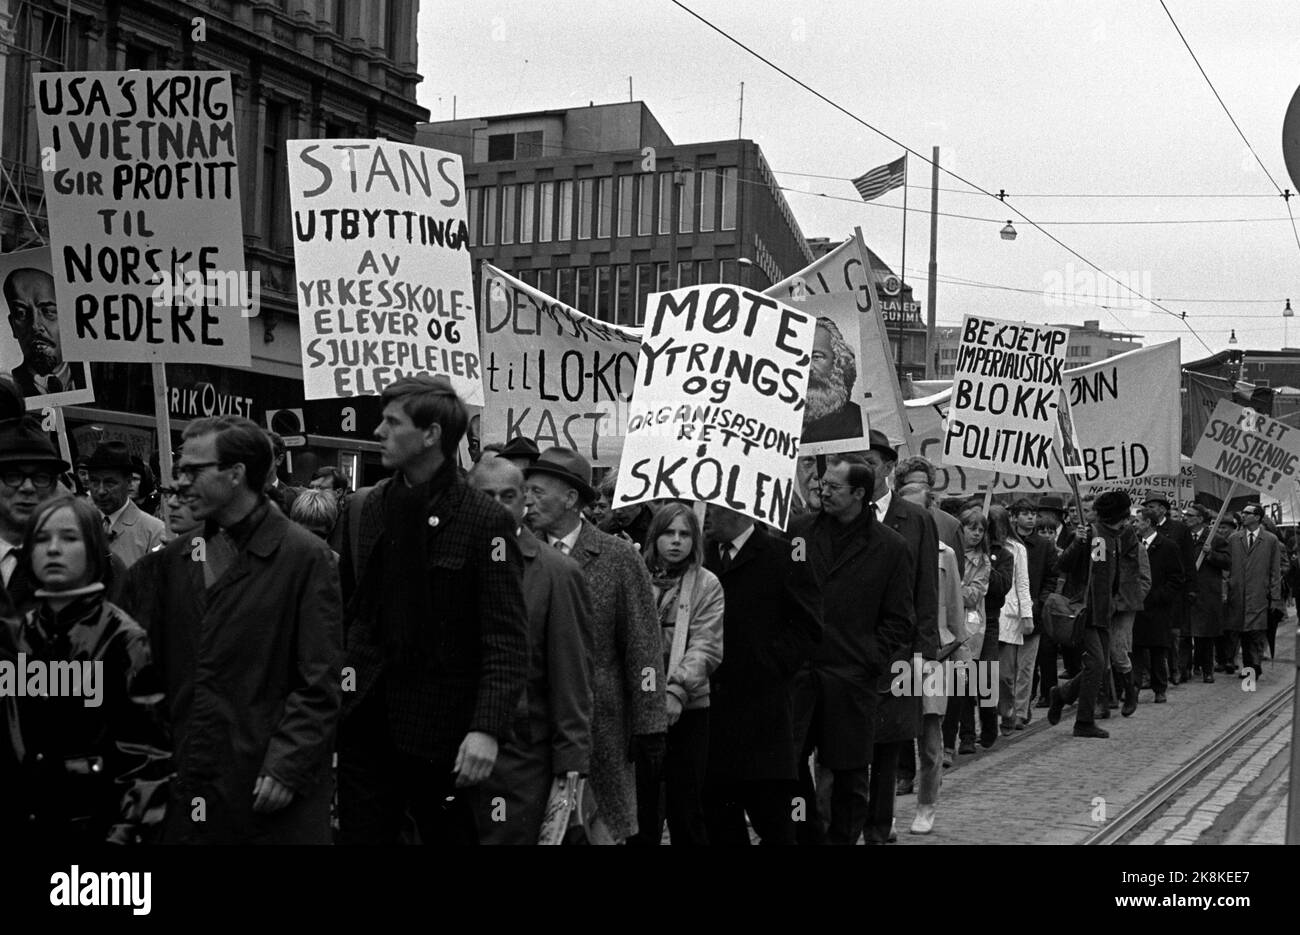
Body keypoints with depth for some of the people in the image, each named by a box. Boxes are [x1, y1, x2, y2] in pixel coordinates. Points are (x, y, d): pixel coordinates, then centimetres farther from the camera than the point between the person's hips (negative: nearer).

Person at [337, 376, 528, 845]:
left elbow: (507, 639, -14)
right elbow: (341, 604, 14)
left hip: (442, 733, -4)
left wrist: (487, 728, -23)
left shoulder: (484, 520, -10)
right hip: (365, 723, 5)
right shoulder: (367, 509, 7)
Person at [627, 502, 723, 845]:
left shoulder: (706, 585, 2)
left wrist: (678, 691, -19)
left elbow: (706, 647, -6)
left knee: (685, 808, 5)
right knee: (640, 807, 7)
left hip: (686, 708, -1)